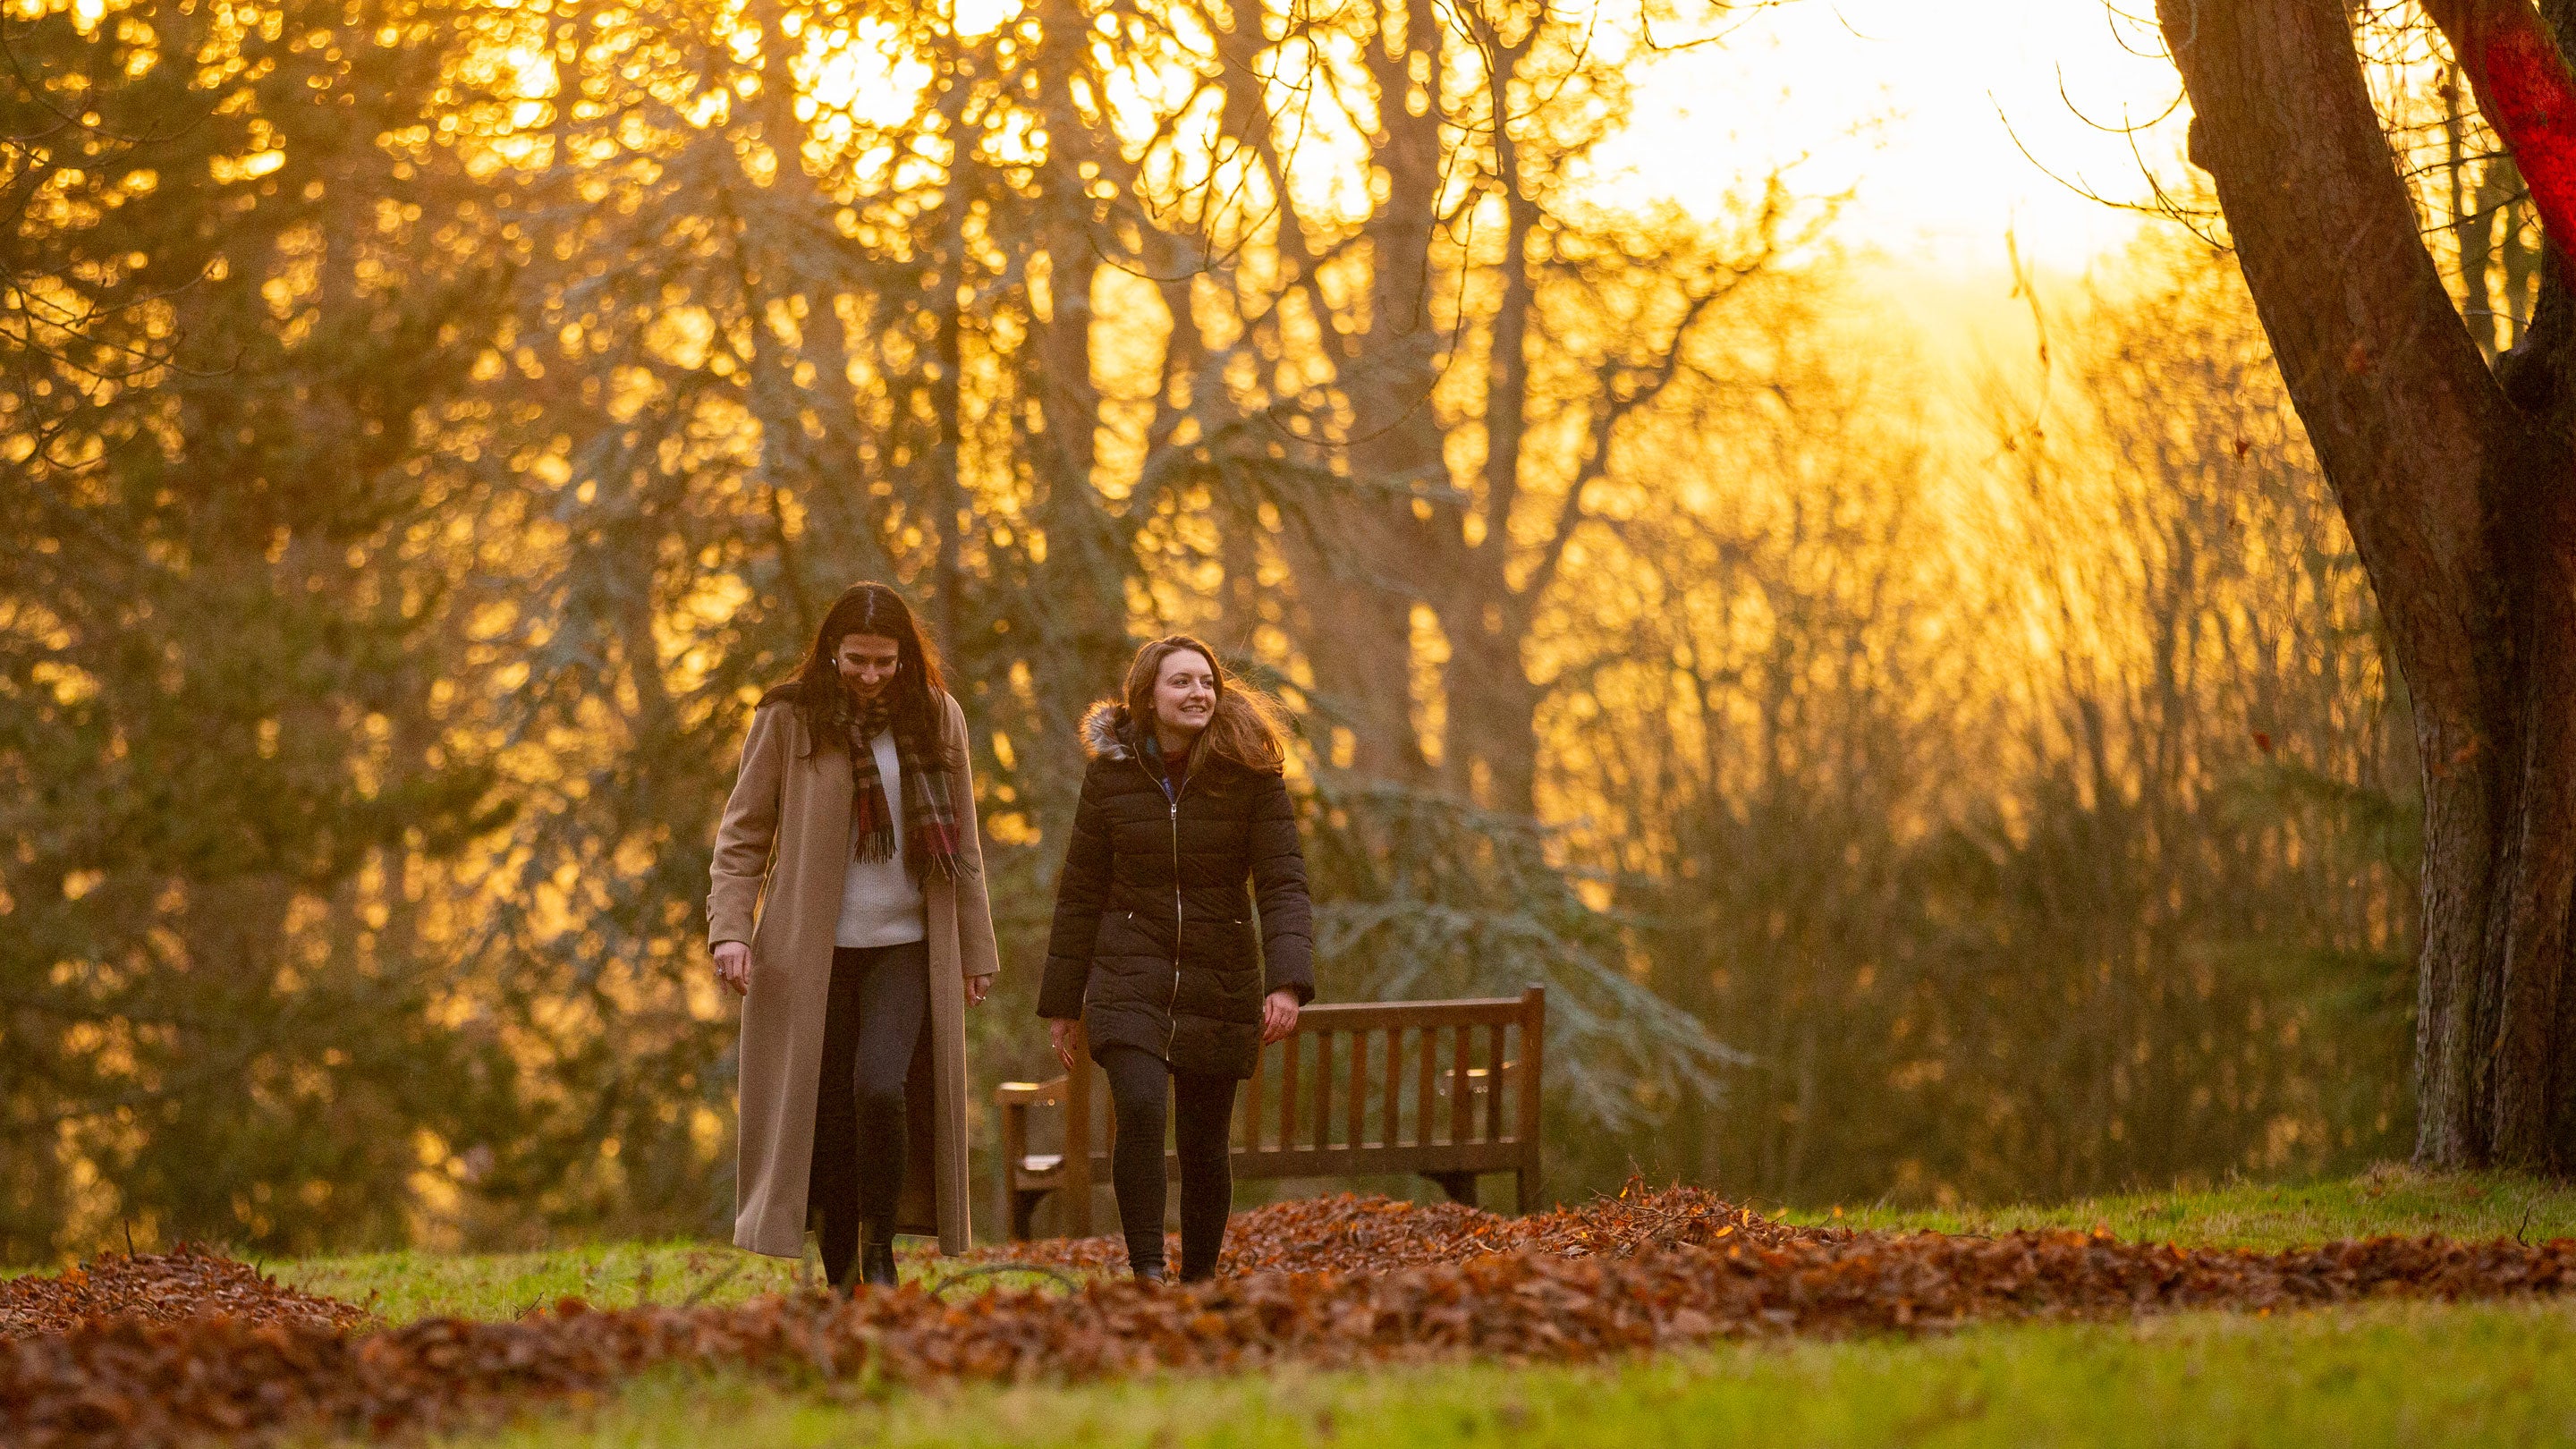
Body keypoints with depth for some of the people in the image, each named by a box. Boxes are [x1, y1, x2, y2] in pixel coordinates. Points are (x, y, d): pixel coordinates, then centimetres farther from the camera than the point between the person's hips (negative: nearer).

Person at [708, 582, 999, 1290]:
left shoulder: (935, 719, 7)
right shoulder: (789, 719, -1)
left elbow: (963, 848, 13)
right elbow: (743, 835, 0)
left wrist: (976, 951, 13)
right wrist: (730, 928, -12)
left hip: (906, 947, 1)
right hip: (814, 952, -1)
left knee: (881, 1089, -20)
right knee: (827, 1115, 0)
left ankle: (880, 1255, -4)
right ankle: (838, 1278, 11)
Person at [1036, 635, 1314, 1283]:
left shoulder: (1252, 775, -5)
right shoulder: (1111, 773, -1)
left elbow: (1283, 884, -10)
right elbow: (1080, 893, 5)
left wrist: (1287, 983, -24)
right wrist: (1061, 1004, 7)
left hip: (1219, 986, 0)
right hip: (1131, 979, 0)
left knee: (1203, 1145, 5)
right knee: (1140, 1110, -23)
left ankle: (1198, 1285, 21)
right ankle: (1146, 1271, -18)